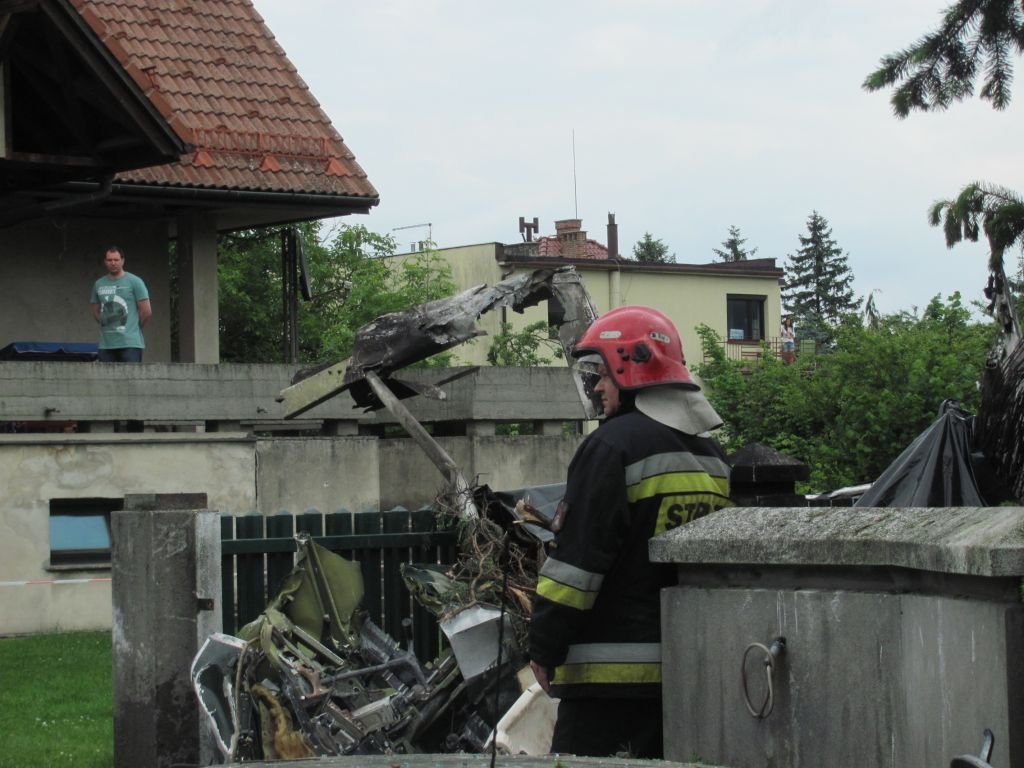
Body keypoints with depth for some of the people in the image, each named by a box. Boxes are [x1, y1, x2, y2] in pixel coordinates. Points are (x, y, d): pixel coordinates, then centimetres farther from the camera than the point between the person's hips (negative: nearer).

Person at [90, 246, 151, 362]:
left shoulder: (134, 281, -3)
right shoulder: (99, 284, 12)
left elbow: (146, 312, -3)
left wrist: (133, 329, 7)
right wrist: (110, 327, 13)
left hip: (130, 344, -5)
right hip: (106, 344, 5)